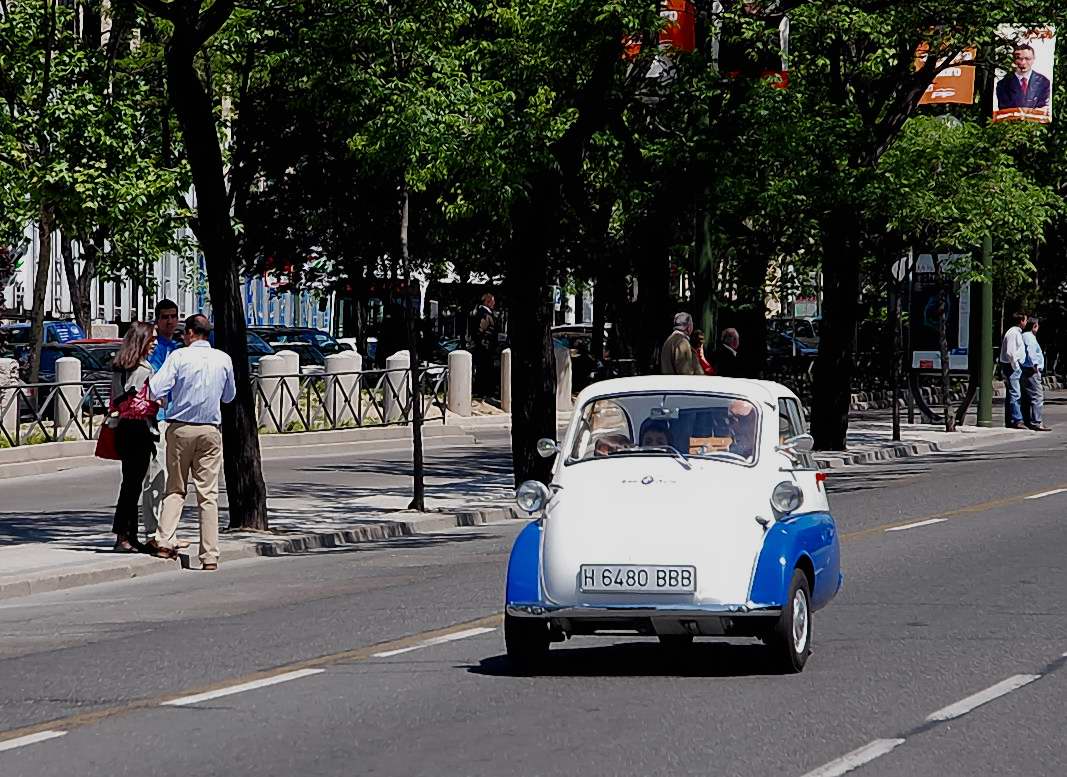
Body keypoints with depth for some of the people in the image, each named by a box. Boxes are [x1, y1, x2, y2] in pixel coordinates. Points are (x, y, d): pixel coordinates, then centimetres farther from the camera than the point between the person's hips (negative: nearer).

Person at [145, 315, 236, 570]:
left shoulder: (179, 356, -5)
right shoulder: (223, 360, 4)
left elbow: (155, 390, -12)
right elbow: (229, 396, 19)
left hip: (180, 428, -1)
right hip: (210, 430, 1)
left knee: (175, 489, 11)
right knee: (208, 494, 2)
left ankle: (164, 540, -4)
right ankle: (210, 555, -1)